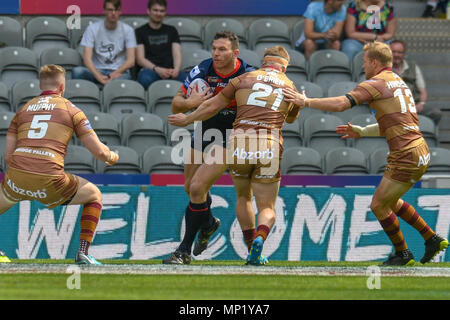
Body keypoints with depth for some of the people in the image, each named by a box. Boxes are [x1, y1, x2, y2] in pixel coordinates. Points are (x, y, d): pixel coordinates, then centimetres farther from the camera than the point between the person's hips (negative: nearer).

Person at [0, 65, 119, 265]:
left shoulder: (23, 110, 21)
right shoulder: (71, 110, 12)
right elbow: (99, 152, 9)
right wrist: (112, 157, 33)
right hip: (49, 181, -3)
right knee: (94, 195, 23)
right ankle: (83, 252, 14)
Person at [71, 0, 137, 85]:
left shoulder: (128, 30, 4)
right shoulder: (92, 29, 1)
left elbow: (131, 61, -3)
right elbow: (87, 59, -8)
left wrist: (116, 73, -20)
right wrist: (99, 77, -24)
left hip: (119, 72, -1)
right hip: (97, 71, 1)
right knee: (77, 71, -33)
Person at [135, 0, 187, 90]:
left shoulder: (171, 31, 25)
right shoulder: (140, 32, 15)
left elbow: (177, 55, 14)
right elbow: (140, 59, 4)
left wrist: (176, 69, -11)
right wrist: (157, 69, -15)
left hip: (170, 71, 2)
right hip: (149, 70, -2)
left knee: (183, 76, -36)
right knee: (146, 78, -41)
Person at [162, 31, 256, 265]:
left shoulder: (248, 75, -18)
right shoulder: (202, 71, -10)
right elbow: (176, 106, -5)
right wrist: (189, 103, -26)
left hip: (230, 138, -5)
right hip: (204, 130, 5)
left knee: (197, 187, -16)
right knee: (191, 187, 16)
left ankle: (185, 251, -6)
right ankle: (208, 223, 50)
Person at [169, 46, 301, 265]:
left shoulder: (244, 79, 12)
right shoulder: (290, 87, 15)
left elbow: (212, 106, 17)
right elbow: (292, 118, 35)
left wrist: (186, 120, 32)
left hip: (238, 145, 1)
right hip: (269, 147, 0)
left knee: (243, 197, 25)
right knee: (266, 208, 8)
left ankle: (249, 246, 15)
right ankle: (259, 238, -22)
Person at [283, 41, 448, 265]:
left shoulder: (375, 83, -8)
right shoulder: (398, 83, 21)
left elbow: (339, 104, -17)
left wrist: (305, 101, -8)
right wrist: (361, 132, 28)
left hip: (406, 157, -9)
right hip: (420, 153, 9)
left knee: (378, 205, 4)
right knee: (390, 201, 25)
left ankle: (402, 253, 15)